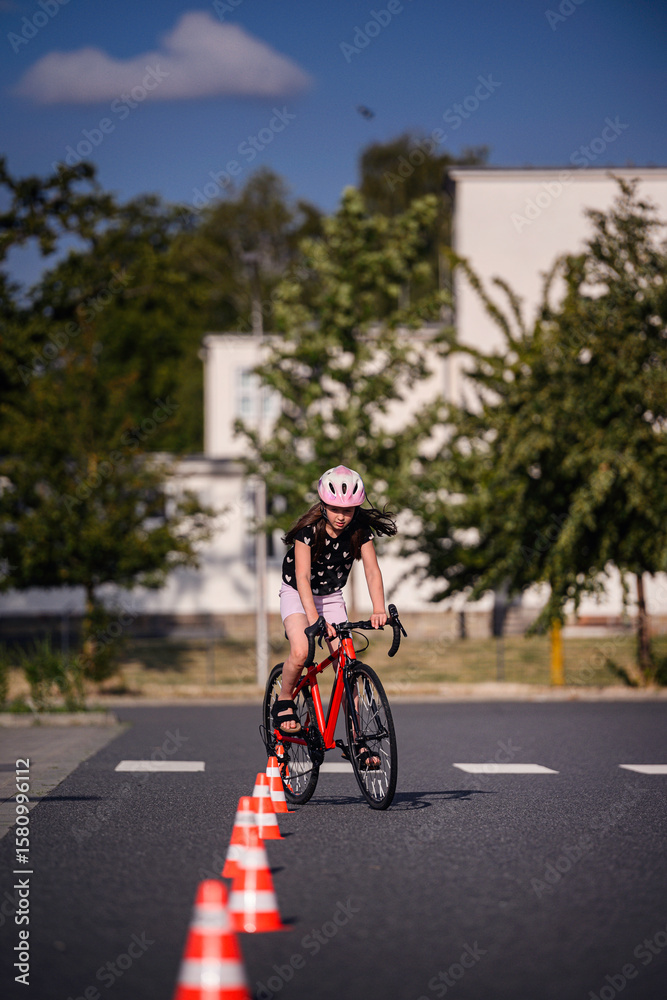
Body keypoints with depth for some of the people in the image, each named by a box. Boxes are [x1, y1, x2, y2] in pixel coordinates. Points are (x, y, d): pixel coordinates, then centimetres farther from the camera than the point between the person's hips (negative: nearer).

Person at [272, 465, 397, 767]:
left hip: (332, 597, 3)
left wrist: (379, 610, -36)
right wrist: (313, 618, -44)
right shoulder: (309, 530, -25)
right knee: (300, 651, -31)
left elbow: (372, 570, -20)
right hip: (297, 595, -3)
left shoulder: (359, 530, -15)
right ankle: (284, 702, -2)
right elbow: (302, 577, -32)